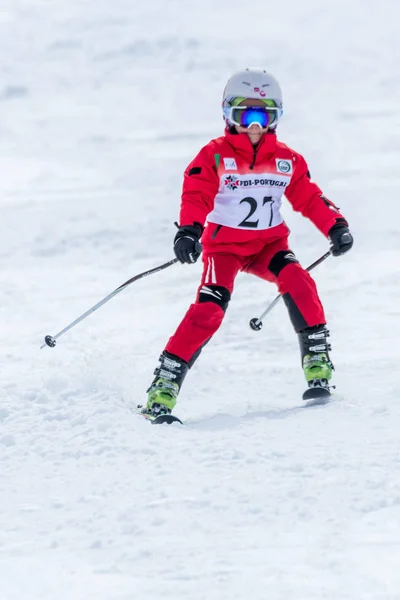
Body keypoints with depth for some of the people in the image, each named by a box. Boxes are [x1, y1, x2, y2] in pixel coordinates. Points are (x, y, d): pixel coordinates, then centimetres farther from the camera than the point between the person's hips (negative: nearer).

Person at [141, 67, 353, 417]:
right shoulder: (214, 156, -10)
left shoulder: (287, 160, 1)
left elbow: (309, 197, 6)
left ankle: (318, 360, -15)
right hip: (224, 244, -3)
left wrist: (336, 225, -9)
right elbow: (196, 196, -19)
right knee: (210, 307, -22)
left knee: (297, 282, -26)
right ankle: (166, 382, -17)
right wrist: (188, 230, -37)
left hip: (269, 243, 3)